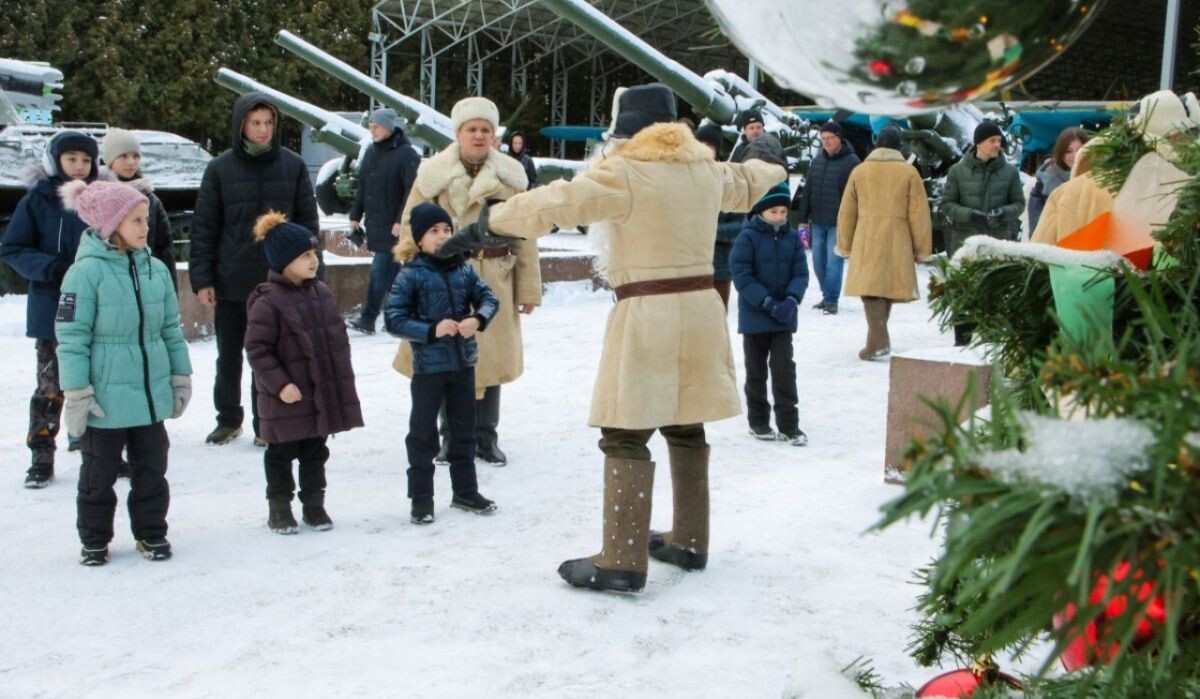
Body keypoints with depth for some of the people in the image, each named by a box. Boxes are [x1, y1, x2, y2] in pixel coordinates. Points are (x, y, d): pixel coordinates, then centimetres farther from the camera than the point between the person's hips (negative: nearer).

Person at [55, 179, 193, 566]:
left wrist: (181, 377, 11)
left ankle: (151, 533, 29)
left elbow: (172, 330, 11)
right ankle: (94, 540, 25)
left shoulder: (156, 269, 3)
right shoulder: (87, 271, -13)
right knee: (99, 473, 10)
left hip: (152, 395, 5)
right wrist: (76, 394, -13)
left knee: (152, 468, 14)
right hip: (105, 398, -5)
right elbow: (72, 337, -13)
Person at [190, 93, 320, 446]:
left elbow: (308, 222, 4)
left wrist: (311, 273, 0)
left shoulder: (293, 166, 0)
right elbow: (204, 227, 0)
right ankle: (228, 418, 29)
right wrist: (202, 278, -4)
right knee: (229, 355, 13)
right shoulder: (220, 168, -1)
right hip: (231, 281, 1)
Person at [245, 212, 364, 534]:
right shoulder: (267, 302, -16)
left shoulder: (322, 294, 6)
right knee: (281, 454, 8)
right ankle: (279, 508, 21)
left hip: (323, 392, 6)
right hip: (287, 398, -6)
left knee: (315, 452, 15)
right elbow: (257, 349, -16)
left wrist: (342, 378, 13)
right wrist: (279, 384, -21)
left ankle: (314, 505, 27)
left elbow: (338, 338, 15)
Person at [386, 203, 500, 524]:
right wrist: (432, 330, -23)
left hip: (463, 363, 5)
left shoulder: (464, 270, 2)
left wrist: (477, 319, -17)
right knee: (423, 434, 3)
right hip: (428, 367, -4)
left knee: (464, 430, 15)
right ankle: (421, 499, 13)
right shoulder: (411, 276, -10)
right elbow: (394, 319, -13)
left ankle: (465, 491, 29)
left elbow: (488, 298, 4)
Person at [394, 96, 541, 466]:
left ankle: (485, 436, 20)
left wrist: (529, 288, 4)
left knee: (490, 355, 6)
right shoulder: (434, 173, 0)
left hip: (494, 280, 1)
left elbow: (524, 236, 5)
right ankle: (452, 435, 18)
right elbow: (412, 226, 3)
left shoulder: (510, 176, 4)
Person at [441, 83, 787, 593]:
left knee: (625, 438, -3)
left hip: (647, 316, -7)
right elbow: (746, 185, 32)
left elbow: (552, 204, -17)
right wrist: (768, 162, 54)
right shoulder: (705, 170, 10)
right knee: (686, 430, 18)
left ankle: (622, 562, -4)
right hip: (701, 309, 7)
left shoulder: (624, 173, -11)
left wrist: (486, 225, -8)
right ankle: (689, 542, 29)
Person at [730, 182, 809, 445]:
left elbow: (801, 273, 2)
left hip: (784, 316, 2)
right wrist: (767, 302, -20)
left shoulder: (792, 238, 2)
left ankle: (789, 424, 3)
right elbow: (741, 275, -13)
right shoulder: (748, 237, -10)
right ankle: (758, 421, 22)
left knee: (784, 368, -1)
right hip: (754, 314, -2)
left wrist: (791, 300, -17)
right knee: (756, 370, 10)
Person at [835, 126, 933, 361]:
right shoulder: (909, 172, 2)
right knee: (888, 285, 15)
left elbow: (846, 212, 9)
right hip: (897, 242, 1)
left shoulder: (859, 171, 6)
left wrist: (845, 245, 19)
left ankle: (878, 341, -20)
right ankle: (879, 339, 26)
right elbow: (919, 214, 1)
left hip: (867, 241, -1)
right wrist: (922, 249, 8)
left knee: (870, 286, -5)